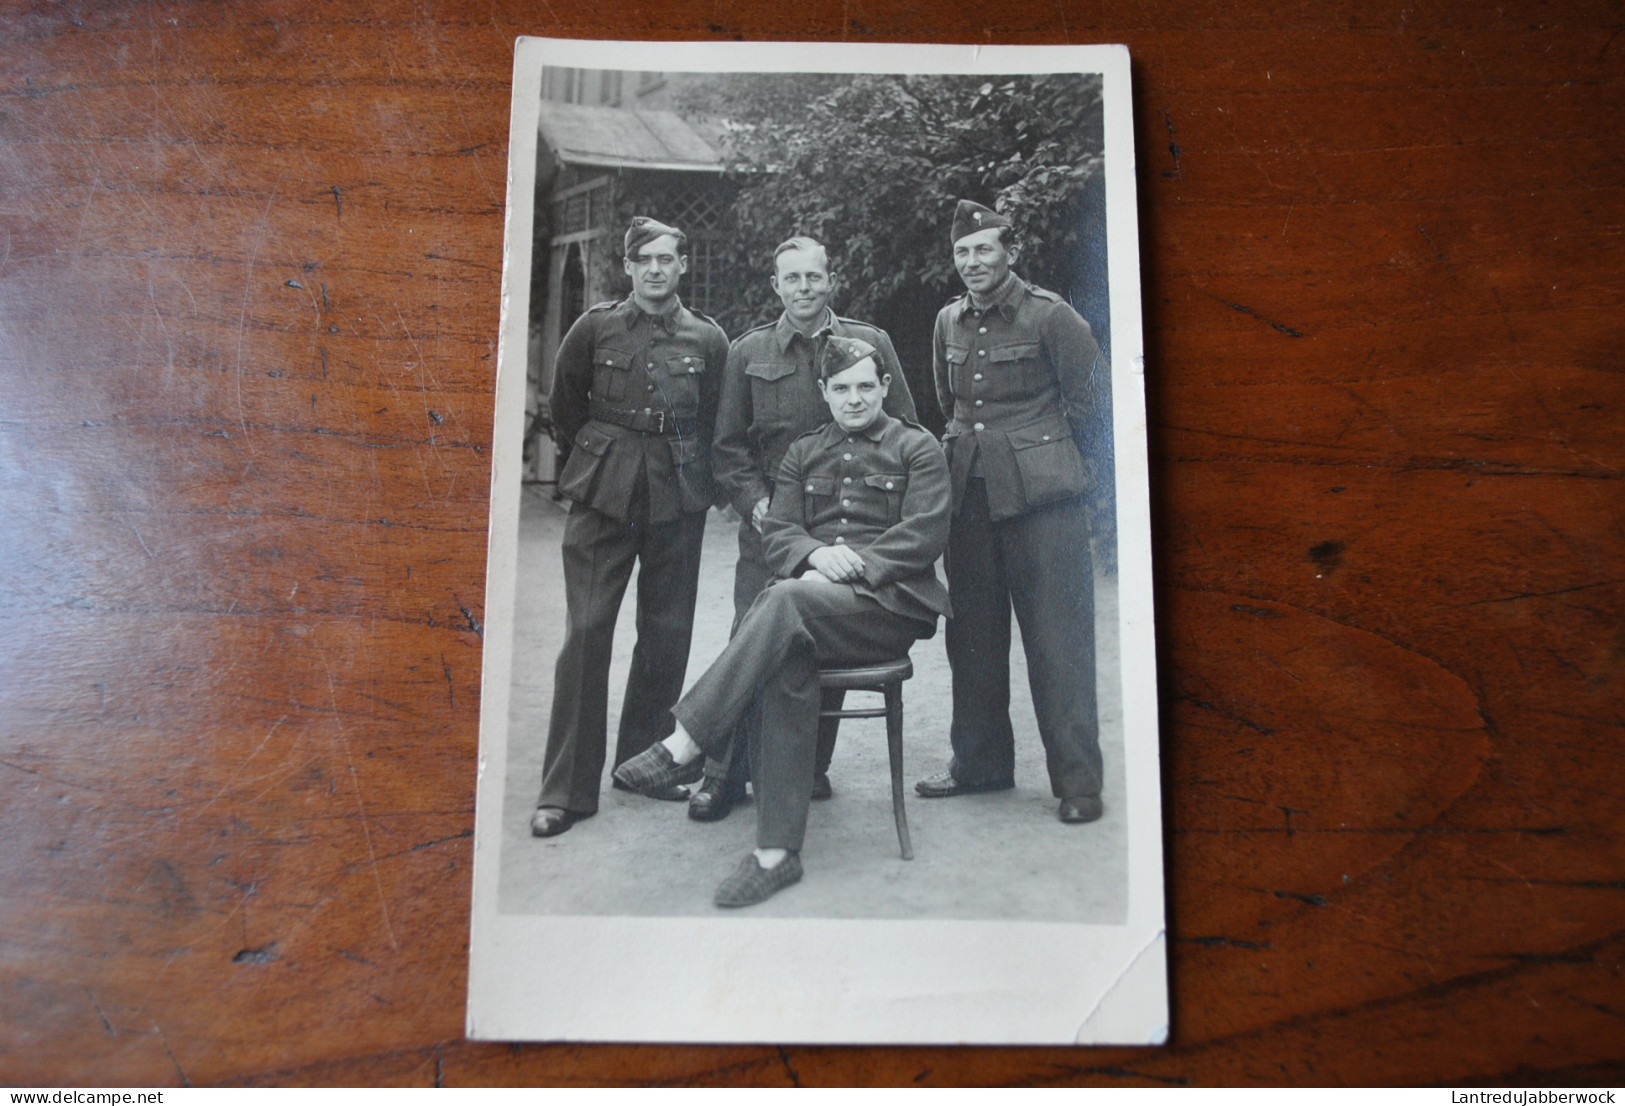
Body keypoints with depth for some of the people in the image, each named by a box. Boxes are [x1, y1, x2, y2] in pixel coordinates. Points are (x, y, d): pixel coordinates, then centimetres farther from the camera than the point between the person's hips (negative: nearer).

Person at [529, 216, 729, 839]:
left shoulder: (708, 340, 5)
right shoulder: (595, 329, 5)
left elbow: (717, 423, 12)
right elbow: (565, 407, 15)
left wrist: (685, 472, 10)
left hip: (677, 503, 1)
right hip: (603, 496, -1)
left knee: (667, 634, 6)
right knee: (586, 631, -6)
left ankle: (646, 758, 24)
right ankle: (567, 789, 0)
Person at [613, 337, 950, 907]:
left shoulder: (917, 448, 11)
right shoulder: (803, 453, 23)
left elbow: (927, 533, -2)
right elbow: (776, 532, 12)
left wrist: (854, 562, -14)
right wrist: (816, 554, -11)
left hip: (887, 601, -3)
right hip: (811, 594, 3)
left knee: (787, 598, -36)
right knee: (787, 666, -34)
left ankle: (684, 745, -33)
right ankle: (777, 851, -31)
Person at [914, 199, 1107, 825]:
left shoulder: (1048, 315, -5)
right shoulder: (949, 323, 11)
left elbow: (1092, 393, 3)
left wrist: (1044, 448, 10)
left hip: (1040, 494, -5)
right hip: (969, 492, 6)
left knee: (1057, 639, -4)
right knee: (972, 635, 10)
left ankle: (1077, 780, 6)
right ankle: (980, 763, 24)